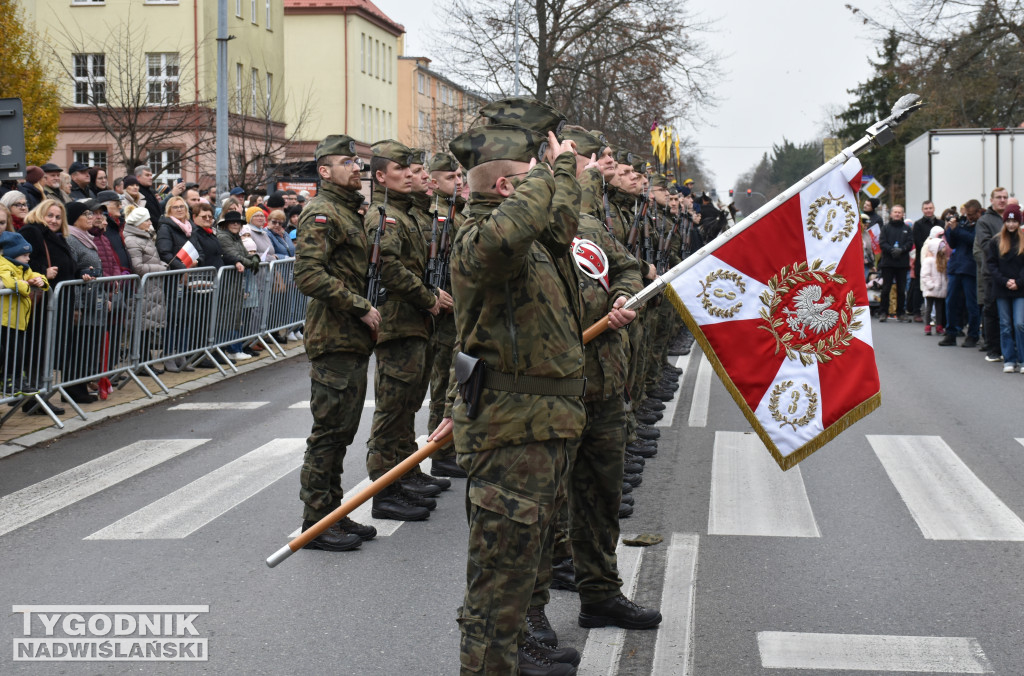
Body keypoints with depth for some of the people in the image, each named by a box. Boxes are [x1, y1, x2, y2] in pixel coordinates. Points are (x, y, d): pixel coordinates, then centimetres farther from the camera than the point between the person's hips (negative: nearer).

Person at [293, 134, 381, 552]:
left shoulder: (349, 212, 19)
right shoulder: (322, 214, -12)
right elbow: (309, 275, -23)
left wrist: (366, 313, 15)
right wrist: (361, 308, -19)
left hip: (353, 339, 10)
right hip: (334, 340, -10)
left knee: (341, 430, 14)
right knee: (329, 431, -6)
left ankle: (332, 514, 22)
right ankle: (316, 523, 0)